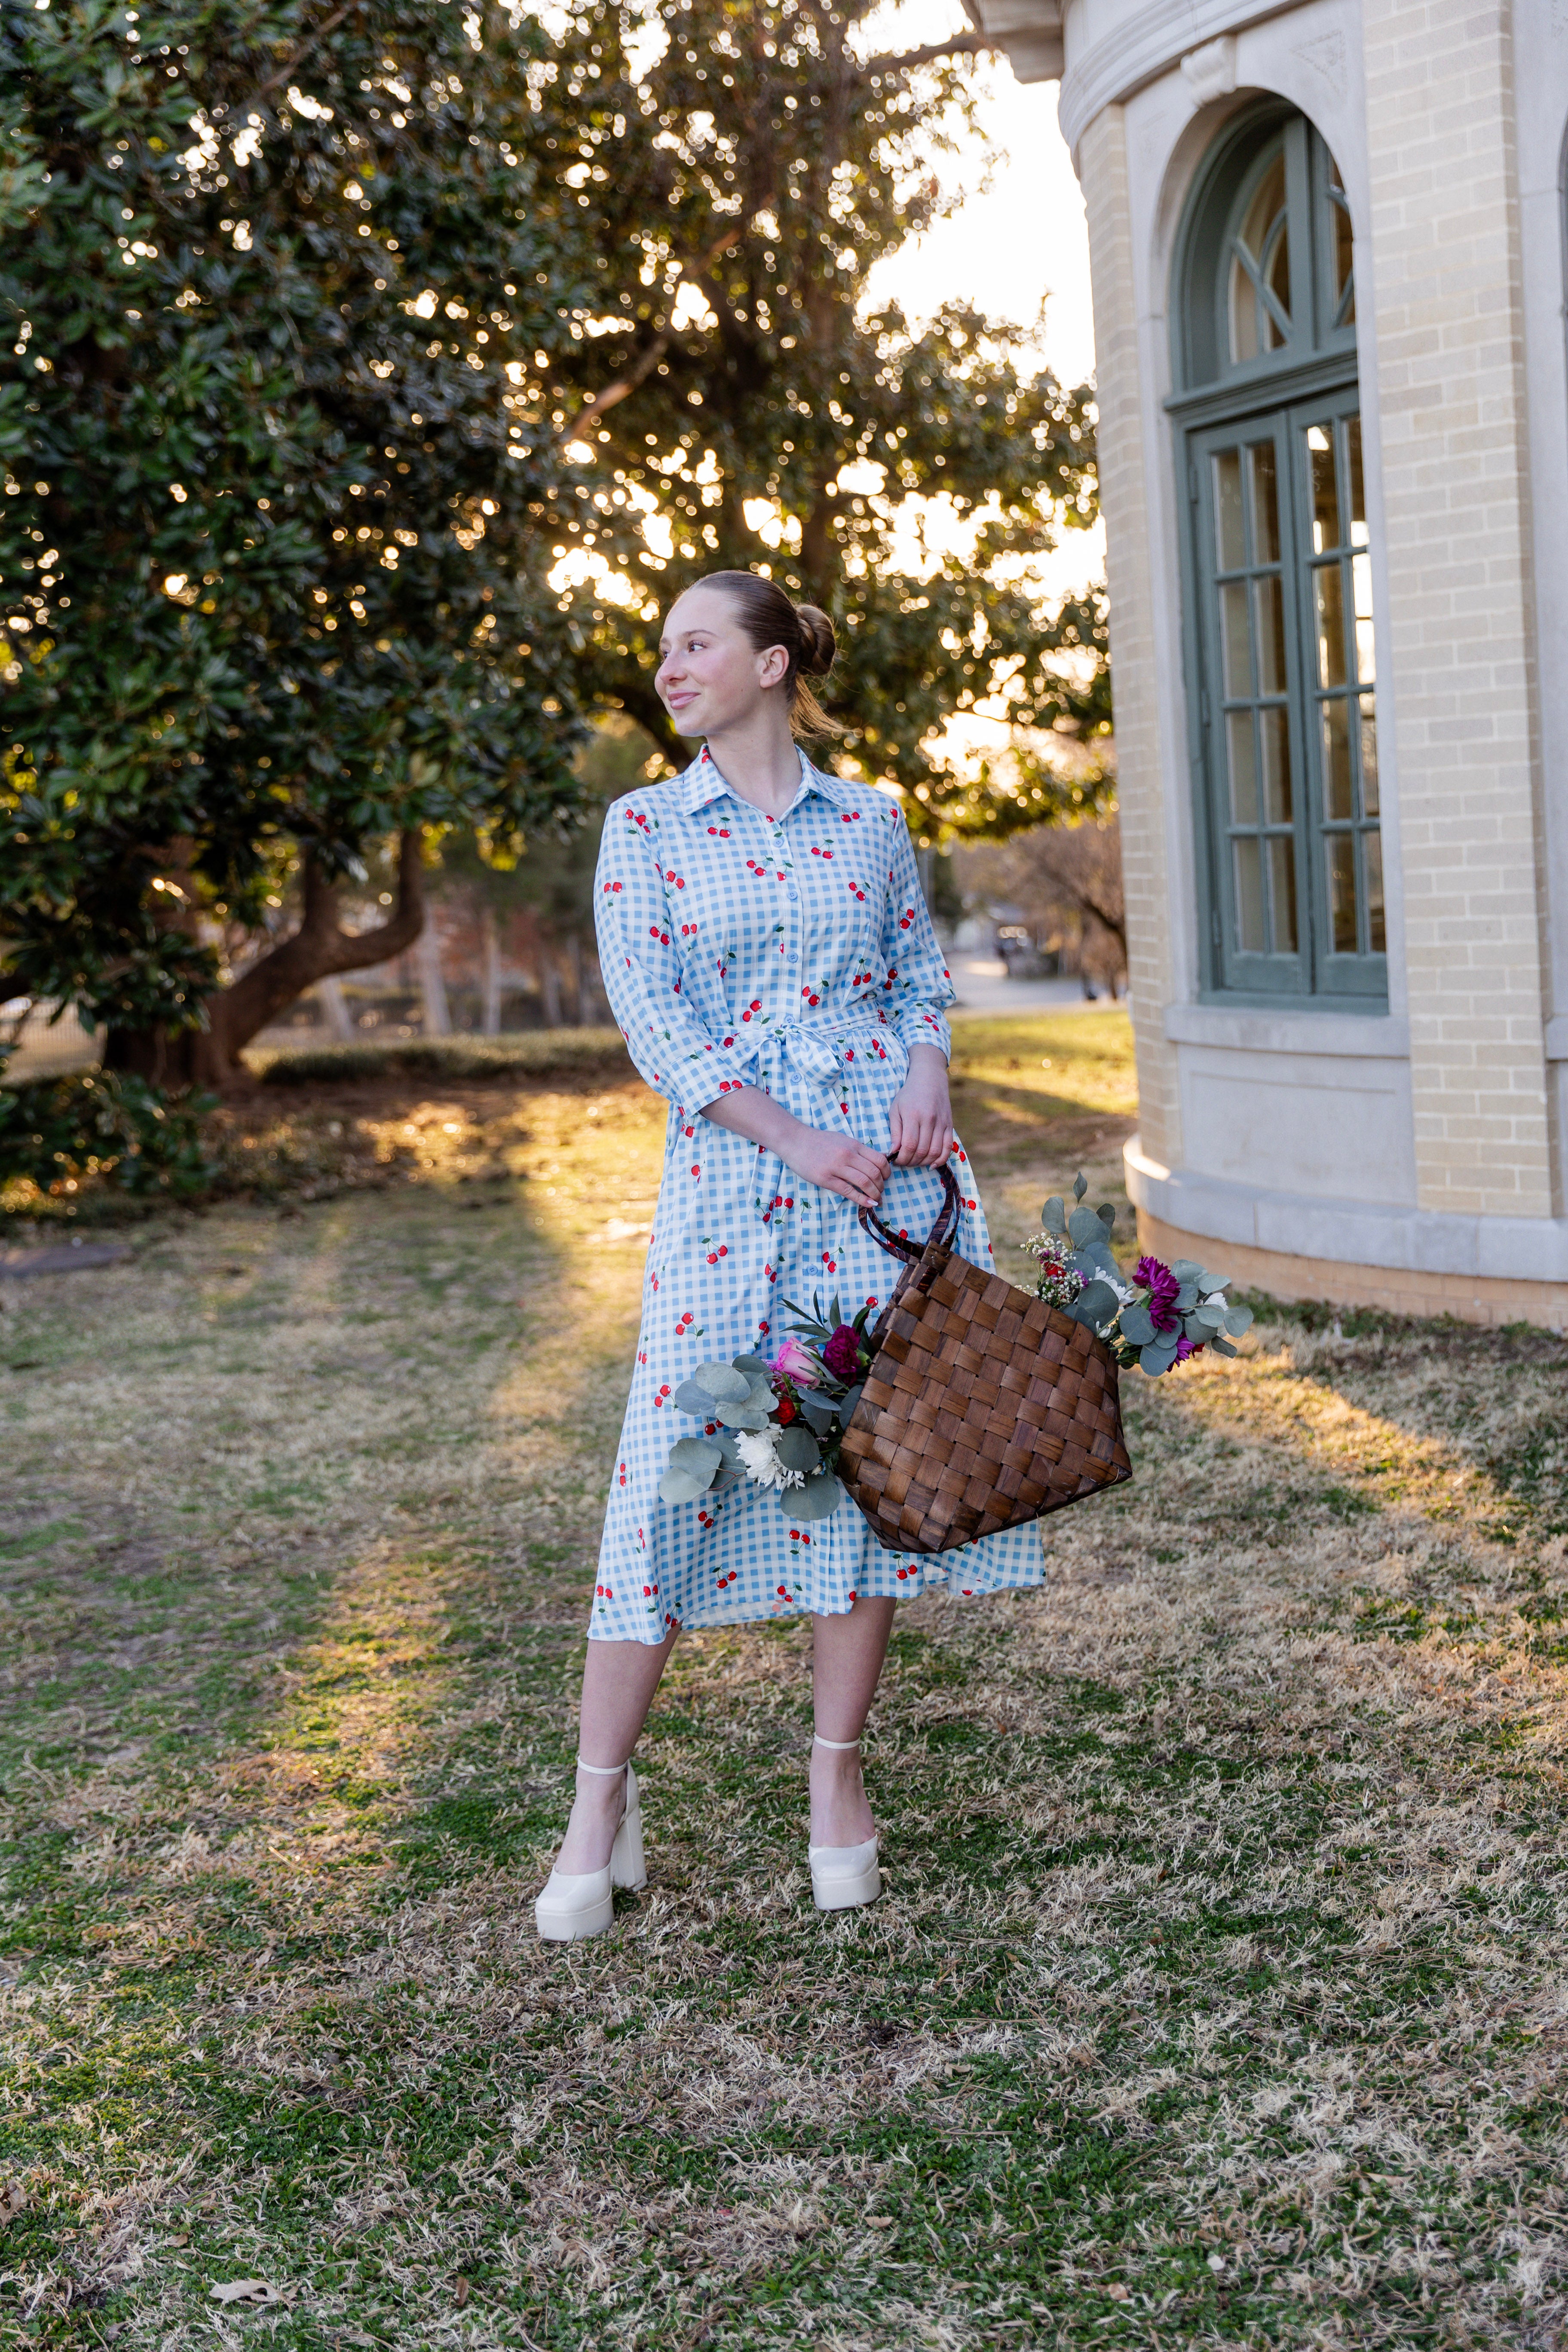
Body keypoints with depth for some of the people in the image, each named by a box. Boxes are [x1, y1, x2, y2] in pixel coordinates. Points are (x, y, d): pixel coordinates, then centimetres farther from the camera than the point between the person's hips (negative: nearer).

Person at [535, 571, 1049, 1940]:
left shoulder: (871, 824, 11)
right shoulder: (646, 827, 6)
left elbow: (926, 978, 15)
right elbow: (646, 1011, -4)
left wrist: (925, 1078, -7)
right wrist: (793, 1138, -13)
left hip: (886, 1170, 2)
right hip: (730, 1181, -2)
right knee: (675, 1463, -5)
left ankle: (838, 1775, 17)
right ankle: (603, 1804, 4)